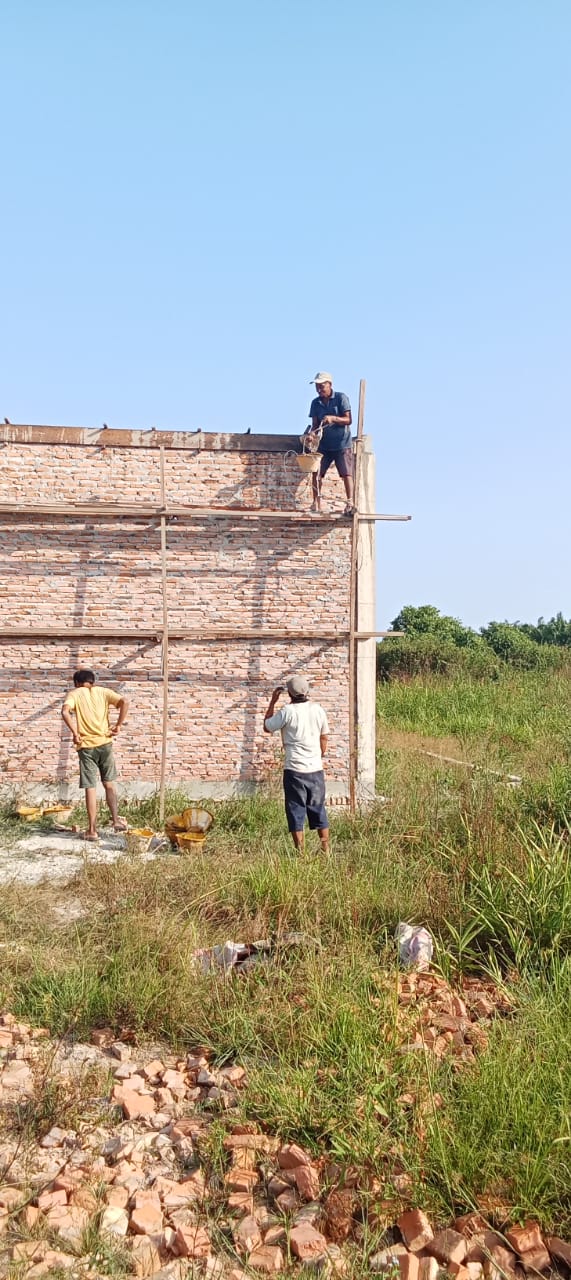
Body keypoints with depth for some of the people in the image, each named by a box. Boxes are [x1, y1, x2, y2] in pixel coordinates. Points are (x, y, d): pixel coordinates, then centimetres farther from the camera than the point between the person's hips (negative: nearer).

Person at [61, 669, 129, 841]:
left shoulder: (74, 694, 4)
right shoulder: (102, 691, 9)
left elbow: (65, 712, -17)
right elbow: (124, 702, -7)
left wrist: (75, 733, -10)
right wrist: (118, 726, -2)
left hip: (86, 746, -2)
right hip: (105, 743, 2)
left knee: (90, 788, 3)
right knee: (109, 783, 18)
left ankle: (92, 830, 6)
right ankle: (116, 820, 17)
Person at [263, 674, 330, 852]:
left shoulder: (287, 712, -11)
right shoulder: (318, 710, 2)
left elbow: (267, 727, 4)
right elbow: (324, 738, 11)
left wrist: (272, 701, 8)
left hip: (294, 770, -4)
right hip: (316, 769, 4)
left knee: (296, 812, 4)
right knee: (318, 810, 15)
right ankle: (326, 849, 19)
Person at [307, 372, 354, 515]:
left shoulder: (341, 398, -6)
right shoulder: (315, 403, 6)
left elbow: (348, 420, -11)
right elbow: (315, 424, 7)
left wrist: (332, 418, -27)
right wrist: (311, 433, -15)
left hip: (342, 443, -4)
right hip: (324, 444, 4)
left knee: (346, 473, -11)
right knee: (316, 472, -5)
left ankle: (350, 503, -10)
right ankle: (316, 504, 1)